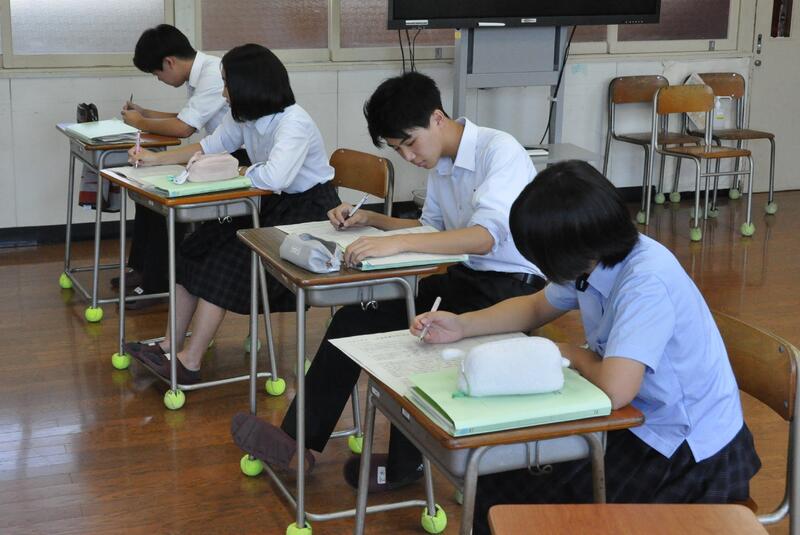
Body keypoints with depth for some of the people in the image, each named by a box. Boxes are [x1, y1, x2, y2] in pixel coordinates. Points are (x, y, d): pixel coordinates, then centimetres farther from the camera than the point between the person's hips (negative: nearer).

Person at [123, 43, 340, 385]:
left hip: (308, 210, -9)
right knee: (195, 250, -5)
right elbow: (213, 145, 16)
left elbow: (274, 177, -40)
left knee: (224, 263, -20)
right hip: (271, 205, 9)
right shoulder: (244, 116, 1)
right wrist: (156, 159, 9)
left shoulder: (294, 123, -26)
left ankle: (189, 362, -11)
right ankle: (170, 345, 2)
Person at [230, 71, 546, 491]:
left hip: (512, 287, -8)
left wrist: (396, 243, -40)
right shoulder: (440, 165, 10)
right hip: (465, 278, 8)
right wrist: (371, 220, 6)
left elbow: (483, 237, -31)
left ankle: (404, 464, -2)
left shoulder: (499, 151, -18)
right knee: (357, 319, -6)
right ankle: (299, 439, -3)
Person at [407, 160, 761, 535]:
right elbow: (536, 308, 16)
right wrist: (462, 326, 3)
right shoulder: (595, 260, -3)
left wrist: (574, 355, -15)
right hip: (641, 422, 8)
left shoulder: (647, 282, -29)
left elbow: (614, 389, -37)